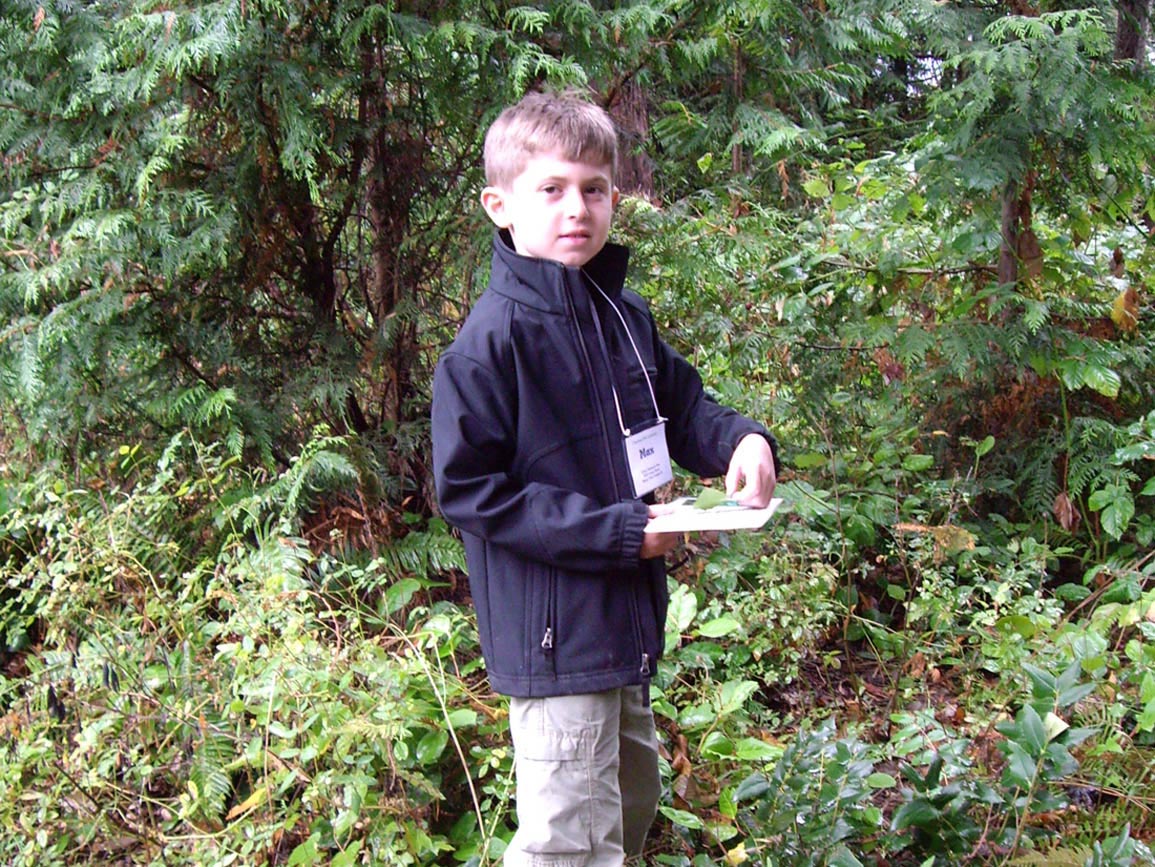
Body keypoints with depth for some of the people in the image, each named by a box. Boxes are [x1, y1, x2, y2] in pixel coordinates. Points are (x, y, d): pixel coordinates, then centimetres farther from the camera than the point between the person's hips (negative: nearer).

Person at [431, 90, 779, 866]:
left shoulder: (625, 314, 6)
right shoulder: (492, 338, -18)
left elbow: (682, 404, 20)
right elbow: (468, 489, -19)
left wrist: (741, 440, -4)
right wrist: (614, 532, -21)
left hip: (626, 621, 9)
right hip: (555, 634, -9)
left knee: (634, 802, 25)